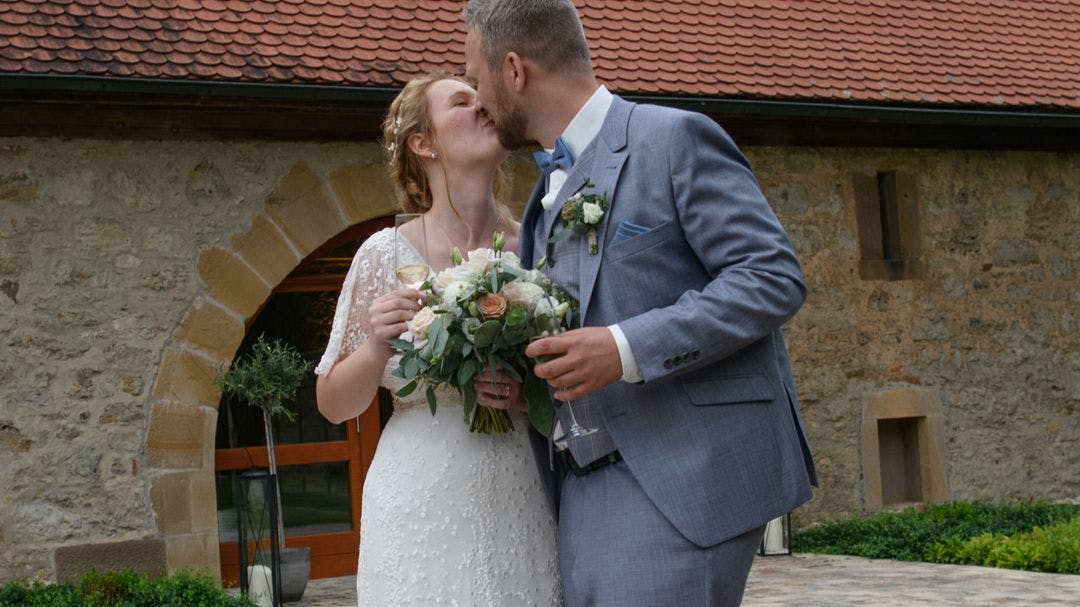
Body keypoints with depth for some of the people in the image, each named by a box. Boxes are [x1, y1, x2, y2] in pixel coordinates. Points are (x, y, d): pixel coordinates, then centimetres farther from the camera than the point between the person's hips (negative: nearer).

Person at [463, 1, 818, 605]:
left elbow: (773, 277, -12)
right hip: (586, 490, 8)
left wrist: (626, 350, -20)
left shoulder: (676, 138, -5)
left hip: (680, 485, -7)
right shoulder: (551, 191, 20)